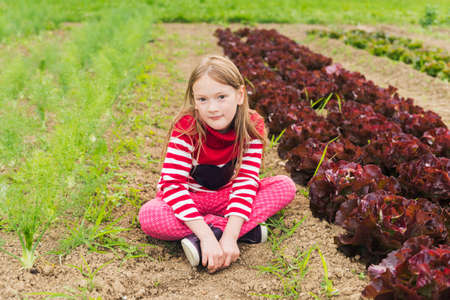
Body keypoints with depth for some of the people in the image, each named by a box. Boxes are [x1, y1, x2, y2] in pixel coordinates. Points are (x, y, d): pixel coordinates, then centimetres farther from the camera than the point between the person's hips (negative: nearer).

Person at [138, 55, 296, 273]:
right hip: (189, 197, -2)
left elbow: (246, 181, -22)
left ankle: (219, 229, -29)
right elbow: (172, 182, -30)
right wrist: (207, 236, -41)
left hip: (225, 195, 2)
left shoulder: (252, 127, -18)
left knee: (286, 186, -18)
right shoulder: (186, 128, -25)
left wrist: (230, 237, -35)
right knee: (148, 216, -34)